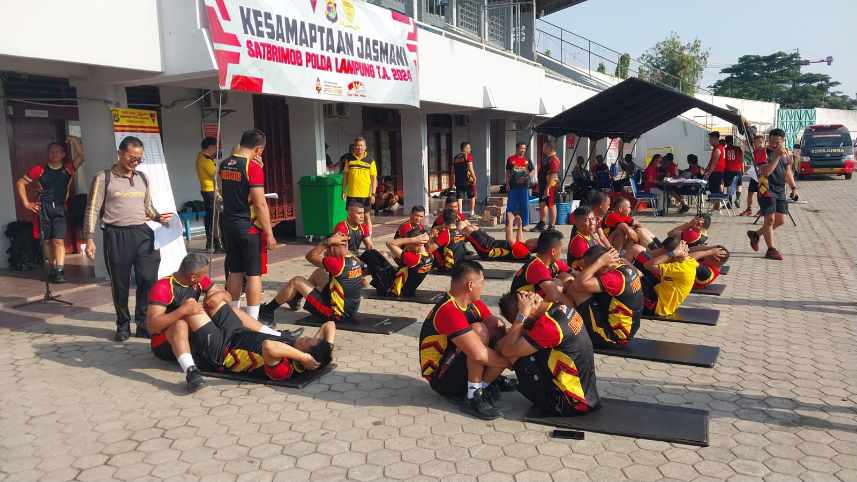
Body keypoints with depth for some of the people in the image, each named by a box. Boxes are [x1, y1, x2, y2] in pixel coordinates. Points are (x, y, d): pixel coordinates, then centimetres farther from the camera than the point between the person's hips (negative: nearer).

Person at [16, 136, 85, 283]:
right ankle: (52, 268, 18)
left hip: (60, 208, 0)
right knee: (47, 241, 7)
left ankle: (59, 271, -13)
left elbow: (80, 156, -6)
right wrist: (26, 203, 2)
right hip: (43, 208, 0)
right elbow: (20, 183, 7)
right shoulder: (39, 169, 2)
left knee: (59, 240, -9)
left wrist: (74, 140, -13)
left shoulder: (68, 169, 5)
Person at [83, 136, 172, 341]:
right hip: (116, 236, -3)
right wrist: (90, 239, -8)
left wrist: (159, 217, 4)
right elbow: (92, 210, -1)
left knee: (148, 279, -4)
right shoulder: (103, 178, 0)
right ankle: (123, 325, 21)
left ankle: (144, 324, 8)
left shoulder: (142, 178, 15)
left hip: (143, 233, 3)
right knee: (120, 284, 6)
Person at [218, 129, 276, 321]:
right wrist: (269, 234, -12)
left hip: (229, 225, 7)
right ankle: (252, 320, 4)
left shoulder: (224, 165, 7)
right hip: (250, 227, -7)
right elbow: (260, 204, -19)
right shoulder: (253, 167, -16)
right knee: (254, 274, 1)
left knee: (235, 272, 15)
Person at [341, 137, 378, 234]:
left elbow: (374, 178, 2)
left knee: (367, 216, 7)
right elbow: (345, 176, 10)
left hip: (365, 194, -1)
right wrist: (343, 191, 5)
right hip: (351, 194, 1)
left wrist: (373, 194, -5)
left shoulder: (370, 160, 1)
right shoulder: (349, 159, 5)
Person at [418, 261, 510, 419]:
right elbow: (478, 354, -33)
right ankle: (473, 397, -20)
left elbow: (500, 329, -3)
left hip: (460, 367, 9)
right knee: (479, 330, -28)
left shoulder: (474, 304, 1)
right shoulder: (448, 311, -28)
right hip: (441, 378, -8)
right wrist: (512, 361, -21)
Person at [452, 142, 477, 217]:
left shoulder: (456, 157, 14)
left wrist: (453, 181, 17)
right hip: (468, 180, -5)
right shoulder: (468, 155, -4)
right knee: (472, 196, 12)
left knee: (459, 197, 2)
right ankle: (472, 212, 15)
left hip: (458, 181, 5)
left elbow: (453, 170, 14)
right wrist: (474, 177, -9)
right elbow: (470, 167, -14)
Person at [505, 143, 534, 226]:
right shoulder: (511, 159, 4)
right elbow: (507, 172, 5)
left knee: (524, 205, 4)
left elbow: (531, 171, 12)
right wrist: (507, 184, -2)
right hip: (513, 186, -1)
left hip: (524, 186, 2)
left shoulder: (527, 160, 8)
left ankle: (524, 224, 14)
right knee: (511, 206, 2)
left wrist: (526, 177, -7)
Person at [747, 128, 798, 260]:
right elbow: (766, 172, -26)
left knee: (780, 220, 9)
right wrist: (777, 156, -30)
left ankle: (756, 234, 28)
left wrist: (793, 187, 13)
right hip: (767, 190, -7)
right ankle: (771, 249, -1)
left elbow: (788, 172, 21)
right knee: (770, 219, -8)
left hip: (780, 191, 7)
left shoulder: (786, 153, 9)